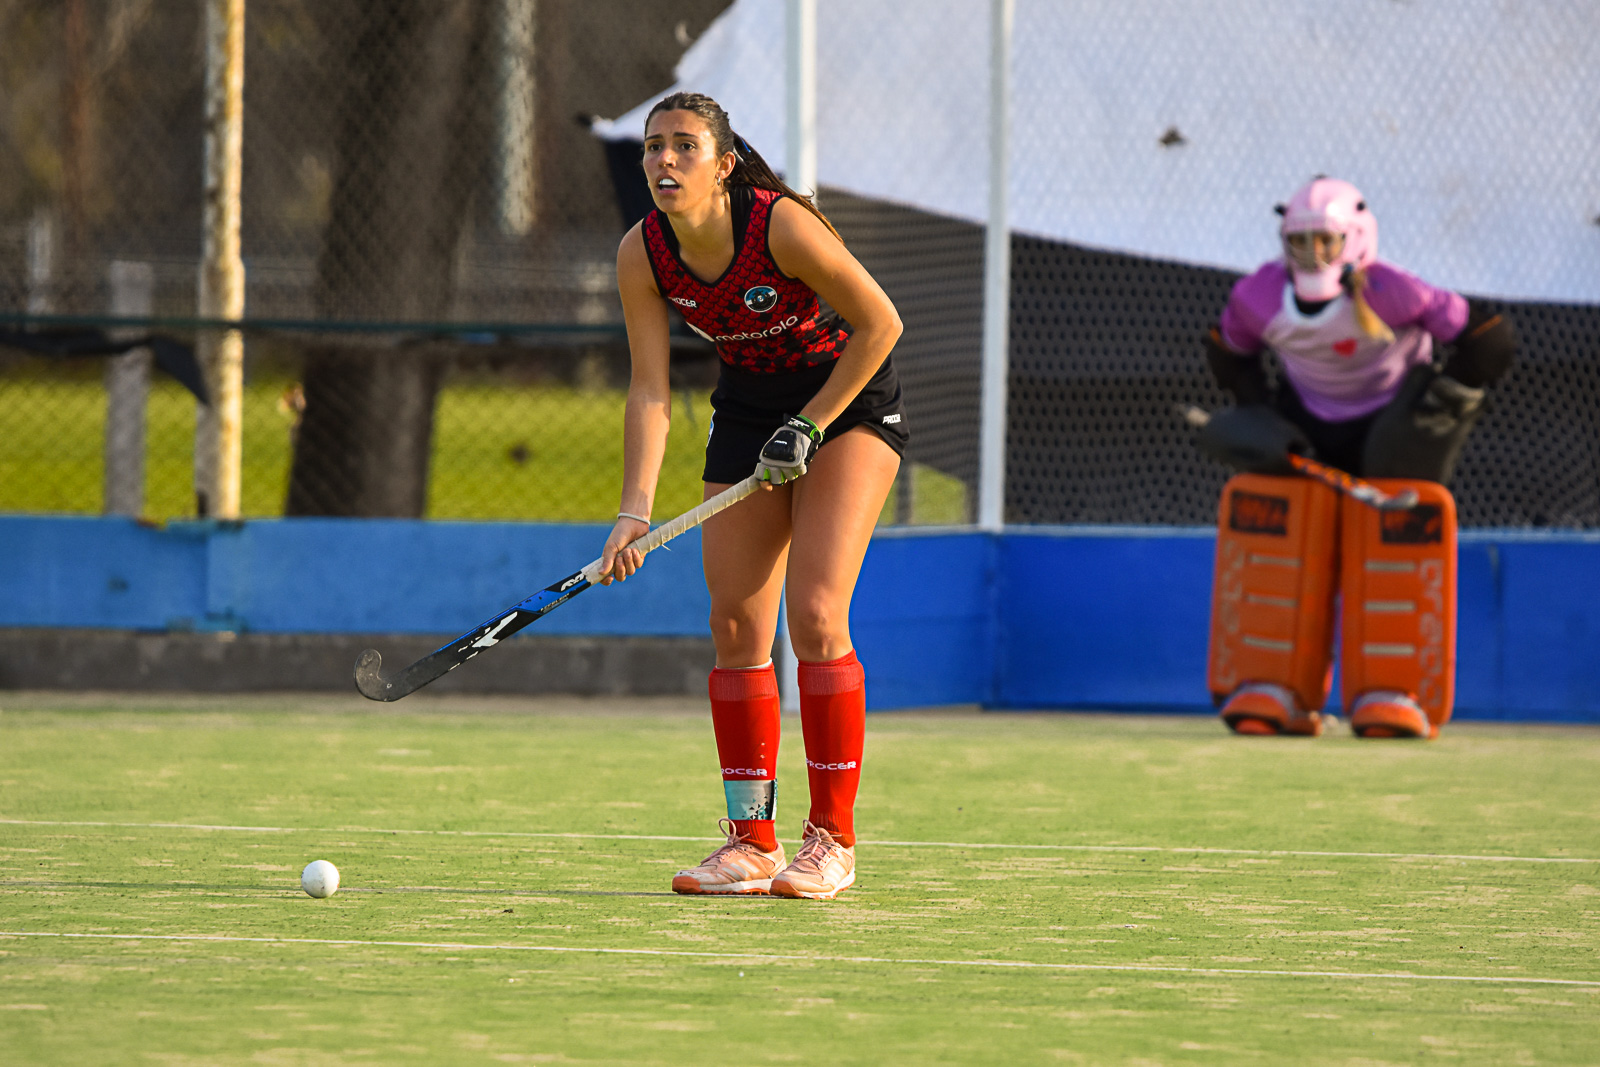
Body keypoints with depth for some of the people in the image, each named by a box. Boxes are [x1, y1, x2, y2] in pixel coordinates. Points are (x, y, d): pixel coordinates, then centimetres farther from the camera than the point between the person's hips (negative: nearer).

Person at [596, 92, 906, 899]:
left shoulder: (784, 226, -29)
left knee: (815, 613, -17)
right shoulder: (642, 255, -14)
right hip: (747, 411, 5)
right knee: (736, 629, -2)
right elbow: (650, 390, -13)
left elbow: (880, 325, -19)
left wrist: (808, 427, -19)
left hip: (847, 403, -5)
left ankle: (832, 840, -9)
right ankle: (752, 844, 6)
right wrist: (634, 511, -24)